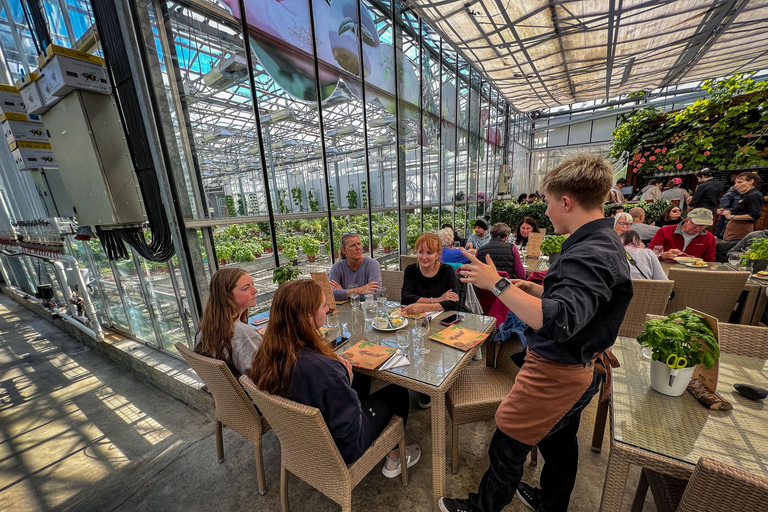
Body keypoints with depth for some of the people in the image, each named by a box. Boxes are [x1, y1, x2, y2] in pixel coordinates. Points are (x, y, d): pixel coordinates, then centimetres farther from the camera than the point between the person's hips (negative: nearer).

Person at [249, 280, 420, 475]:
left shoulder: (268, 356, -18)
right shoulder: (321, 368, -42)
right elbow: (349, 428, -30)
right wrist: (346, 380, -19)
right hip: (339, 448, -6)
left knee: (362, 391, 27)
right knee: (398, 392, 11)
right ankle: (393, 459, 32)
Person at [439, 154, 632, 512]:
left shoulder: (589, 255, -29)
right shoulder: (604, 243, 5)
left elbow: (558, 321, -42)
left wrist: (497, 284, -36)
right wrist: (529, 289, 7)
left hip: (557, 373, -10)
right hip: (577, 369, 10)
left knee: (507, 447, 10)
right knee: (559, 442, 29)